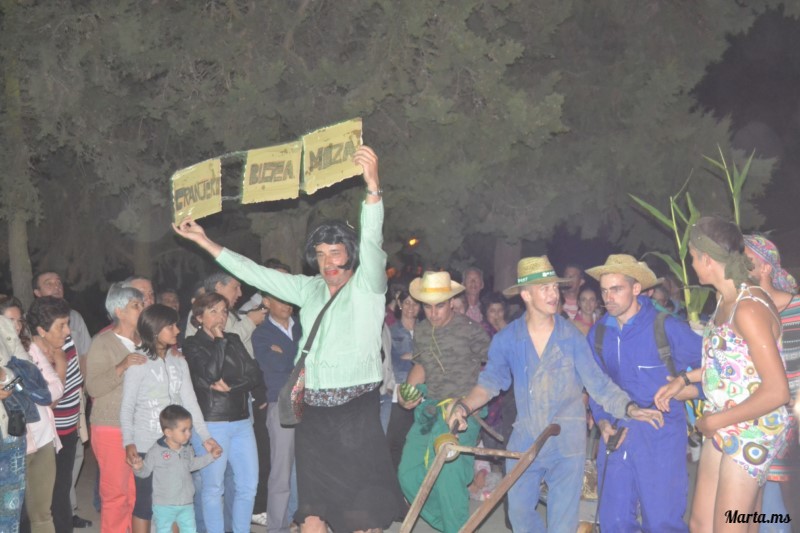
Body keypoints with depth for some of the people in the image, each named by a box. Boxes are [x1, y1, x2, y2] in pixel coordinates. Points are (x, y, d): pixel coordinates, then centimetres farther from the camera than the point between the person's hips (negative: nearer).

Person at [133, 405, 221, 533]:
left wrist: (210, 456, 18)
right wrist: (138, 468, -32)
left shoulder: (187, 449, 3)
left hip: (186, 504, 5)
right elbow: (146, 471, -10)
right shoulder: (156, 451, -15)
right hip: (164, 505, -5)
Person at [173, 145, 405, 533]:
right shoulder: (308, 289, 14)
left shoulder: (367, 286, -1)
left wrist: (373, 186, -35)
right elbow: (254, 273, 19)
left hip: (358, 411, -5)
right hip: (314, 413, 5)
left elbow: (371, 243, -18)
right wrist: (203, 240, 20)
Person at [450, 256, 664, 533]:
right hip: (524, 440, 2)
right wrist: (464, 406, -23)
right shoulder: (506, 339, -2)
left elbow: (599, 383, -6)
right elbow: (489, 382, -4)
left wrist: (630, 409, -21)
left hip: (566, 444, -1)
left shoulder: (572, 337, -5)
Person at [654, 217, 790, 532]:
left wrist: (716, 421, -17)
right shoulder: (724, 298, 4)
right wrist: (682, 381, 16)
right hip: (722, 429, 9)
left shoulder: (749, 308, -22)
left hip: (752, 430, -9)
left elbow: (777, 391, -25)